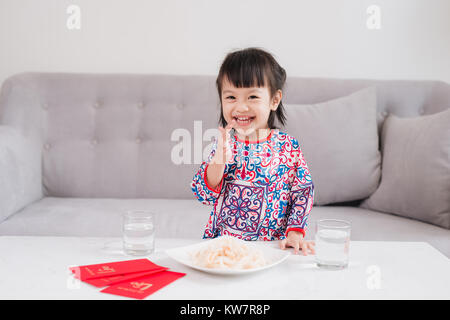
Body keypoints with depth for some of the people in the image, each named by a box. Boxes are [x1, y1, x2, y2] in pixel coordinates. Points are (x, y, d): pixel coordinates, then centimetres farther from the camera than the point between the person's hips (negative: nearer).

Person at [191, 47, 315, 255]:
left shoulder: (289, 147, -3)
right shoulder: (222, 142, 2)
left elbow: (303, 192, 5)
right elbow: (204, 195, 0)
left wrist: (294, 232, -5)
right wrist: (219, 160, -15)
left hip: (272, 245, -1)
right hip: (221, 243, 2)